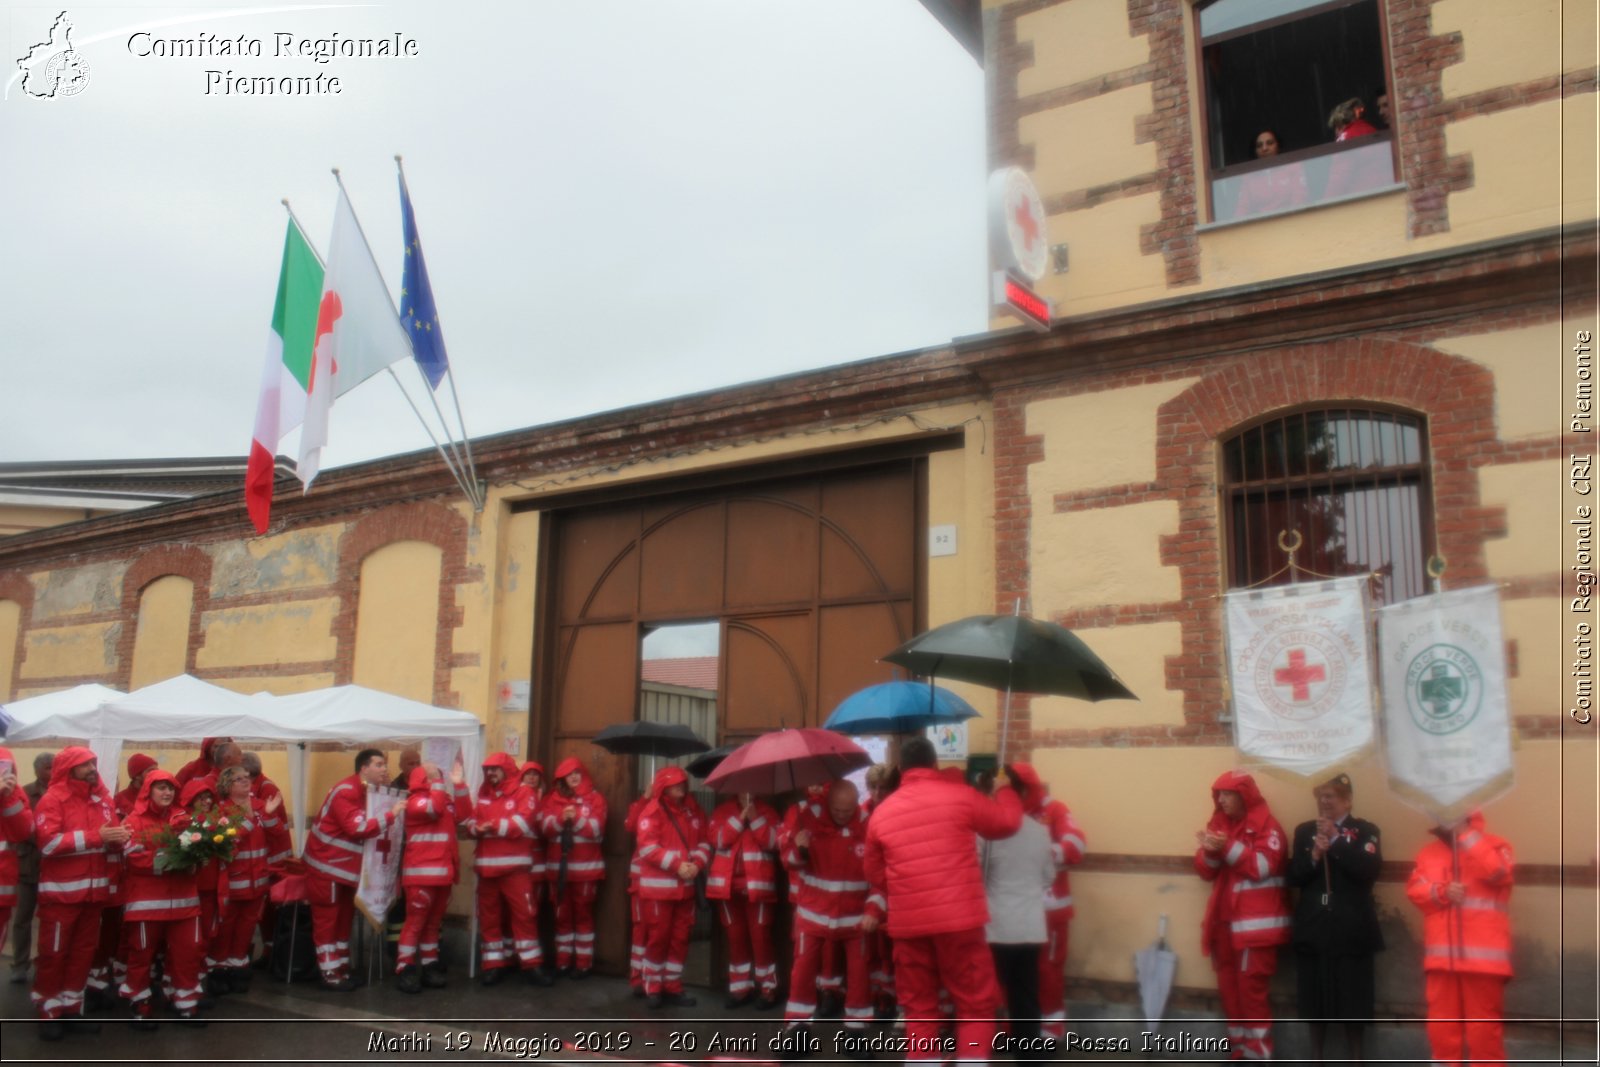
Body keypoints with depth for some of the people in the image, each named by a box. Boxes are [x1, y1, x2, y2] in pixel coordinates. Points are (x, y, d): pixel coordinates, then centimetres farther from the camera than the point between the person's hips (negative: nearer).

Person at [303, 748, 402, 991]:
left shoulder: (370, 791, 8)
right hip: (327, 865, -9)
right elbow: (358, 828, -30)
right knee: (326, 919, -1)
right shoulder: (346, 792, -21)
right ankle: (329, 973, 4)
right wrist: (390, 815, -29)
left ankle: (341, 968, 21)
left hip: (347, 866, 9)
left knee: (344, 918, 13)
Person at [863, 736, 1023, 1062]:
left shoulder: (881, 812, 6)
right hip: (958, 919, -3)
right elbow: (1007, 820, 11)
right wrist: (1007, 788, 30)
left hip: (907, 923, 3)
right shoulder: (961, 796, -4)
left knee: (918, 1006, 14)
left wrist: (876, 907, 33)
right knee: (976, 1004, 8)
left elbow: (875, 873, 16)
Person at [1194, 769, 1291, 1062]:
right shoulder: (1219, 824, 11)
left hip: (1255, 922, -6)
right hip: (1225, 919, 6)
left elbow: (1263, 866, -17)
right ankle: (1240, 1050, 20)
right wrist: (1209, 852, -11)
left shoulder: (1266, 825, -6)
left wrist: (1228, 847, -26)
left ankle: (1258, 1053, 2)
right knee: (1229, 985, 9)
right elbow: (1206, 871, 10)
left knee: (1251, 986, -7)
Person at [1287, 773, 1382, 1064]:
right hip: (1313, 928, 3)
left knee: (1353, 999, 0)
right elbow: (1294, 877, 2)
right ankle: (1316, 1057, 20)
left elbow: (1368, 871, -14)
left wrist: (1336, 841, -17)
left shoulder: (1365, 830, 1)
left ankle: (1356, 1059, 12)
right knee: (1315, 997, 7)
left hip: (1351, 930, -2)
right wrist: (1314, 855, -15)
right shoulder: (1304, 831, 9)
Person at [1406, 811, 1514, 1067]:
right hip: (1441, 956, 4)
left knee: (1484, 1027, 0)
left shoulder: (1494, 846, 4)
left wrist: (1467, 833, -13)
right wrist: (1442, 893, -12)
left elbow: (1497, 873, -17)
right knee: (1442, 1025, 9)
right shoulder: (1429, 851, 15)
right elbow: (1414, 889, 7)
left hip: (1483, 956, -4)